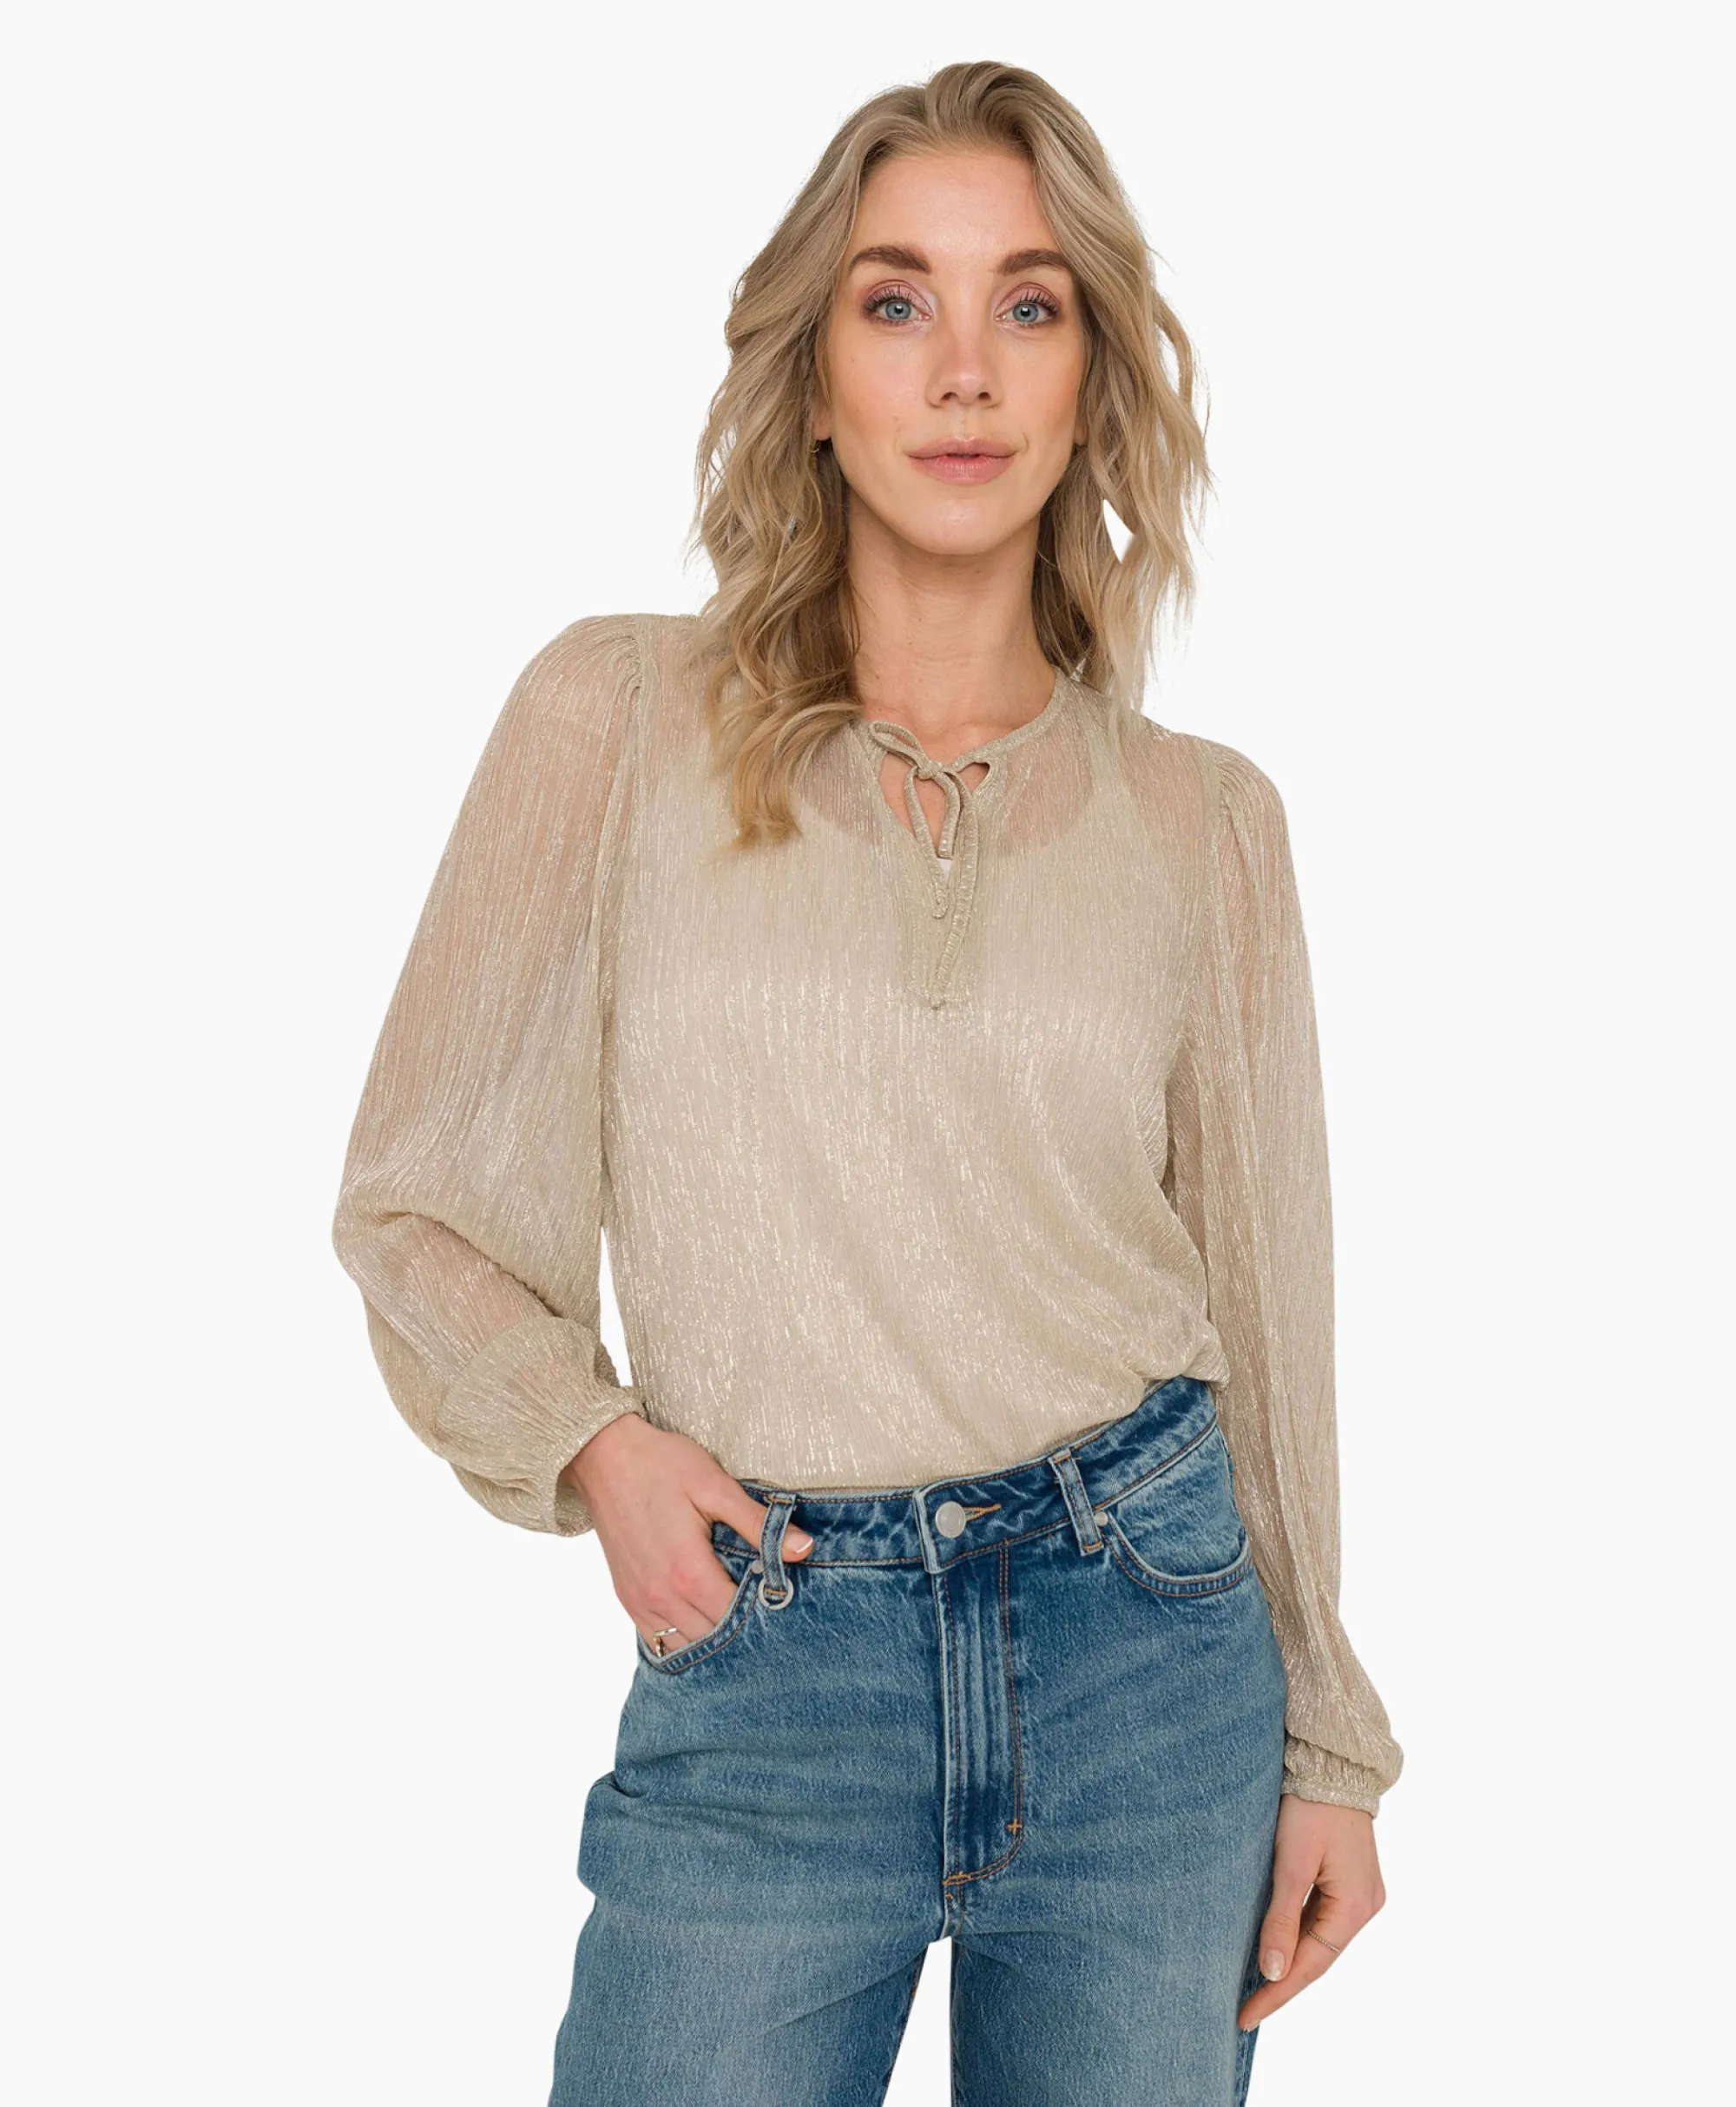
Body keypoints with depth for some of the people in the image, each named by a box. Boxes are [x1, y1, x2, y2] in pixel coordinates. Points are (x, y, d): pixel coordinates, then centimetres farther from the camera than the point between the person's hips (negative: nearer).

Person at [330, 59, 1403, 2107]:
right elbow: (416, 1210, 4)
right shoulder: (622, 715, -3)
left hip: (1146, 1638, 2)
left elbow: (1261, 1284, 8)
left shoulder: (1200, 816, 2)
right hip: (762, 1666, -1)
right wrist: (586, 1441, -12)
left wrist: (1328, 1742, 10)